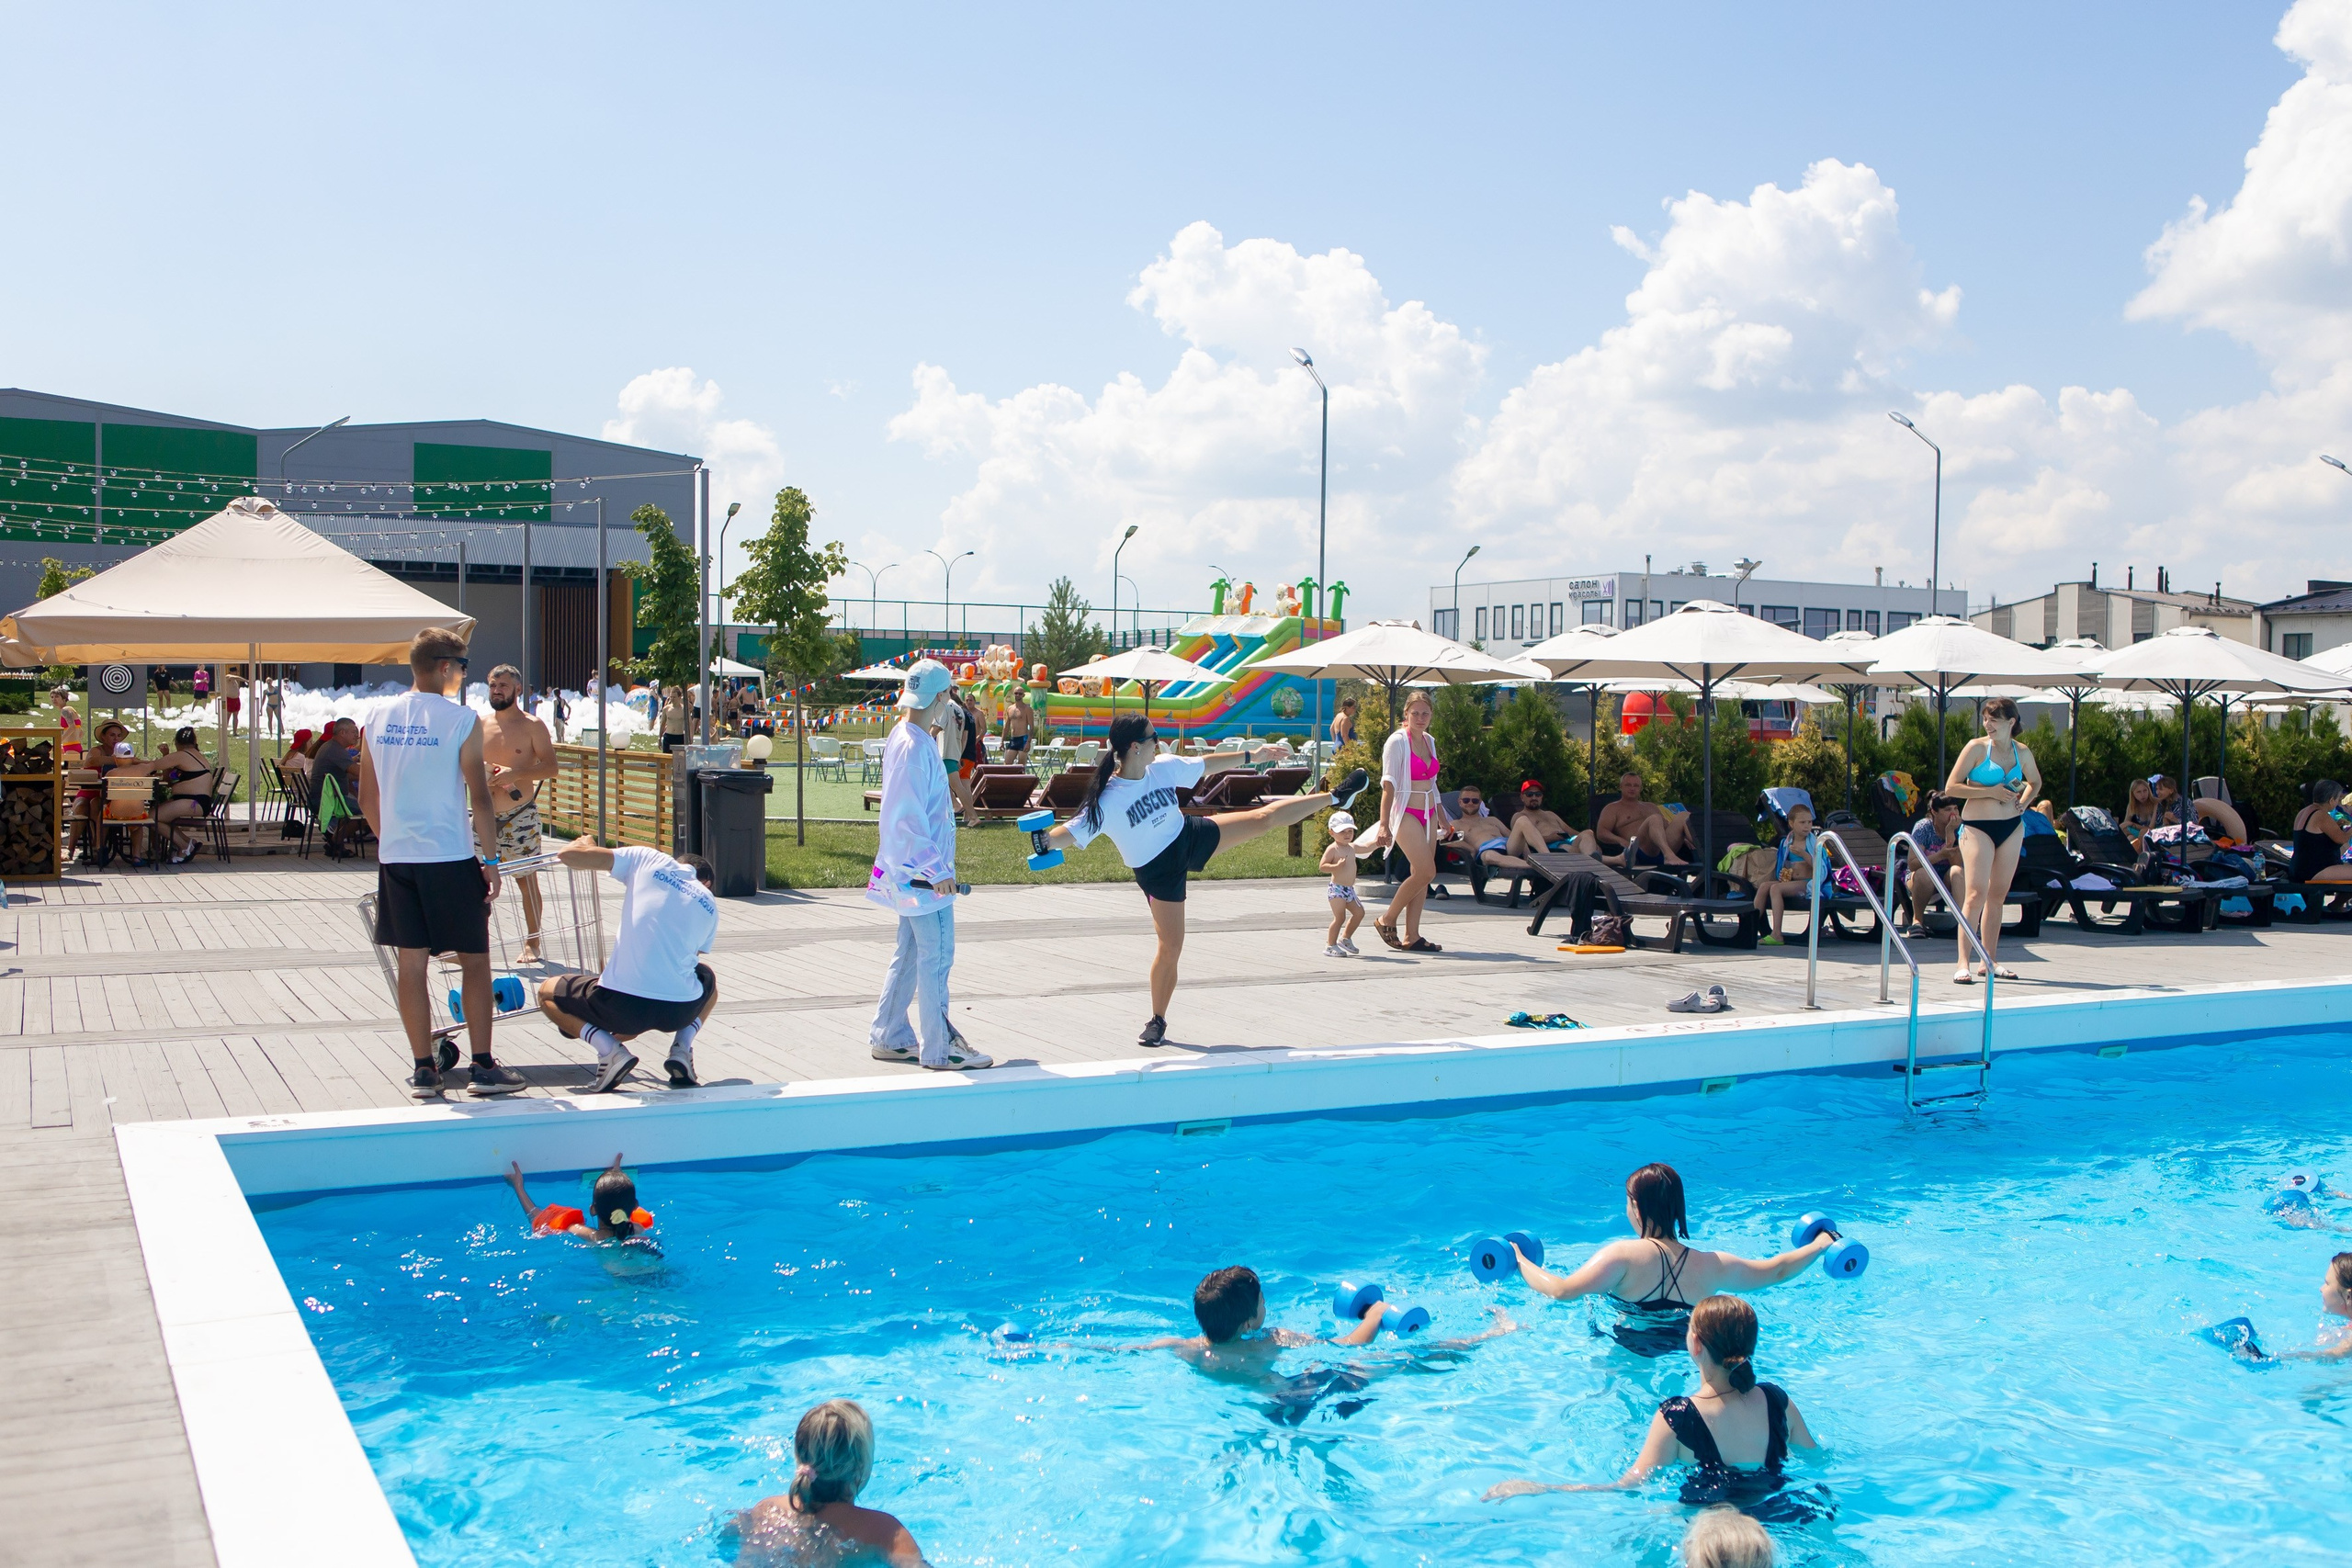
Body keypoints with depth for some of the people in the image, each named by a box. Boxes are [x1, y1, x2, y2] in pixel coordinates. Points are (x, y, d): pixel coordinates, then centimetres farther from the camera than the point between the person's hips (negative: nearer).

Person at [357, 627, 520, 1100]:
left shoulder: (378, 718, 5)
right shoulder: (461, 719, -10)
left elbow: (367, 799, 10)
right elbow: (479, 796, -11)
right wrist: (490, 858, -4)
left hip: (395, 858, 5)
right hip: (451, 857, -5)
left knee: (411, 961, 8)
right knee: (475, 959, 6)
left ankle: (424, 1068, 12)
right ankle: (482, 1066, 7)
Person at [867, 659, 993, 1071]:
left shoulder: (903, 737, 10)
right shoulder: (915, 747, -20)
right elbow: (908, 817, -23)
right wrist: (936, 870, -22)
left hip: (912, 870, 10)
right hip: (922, 871, -10)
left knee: (909, 955, 16)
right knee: (936, 957, -3)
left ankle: (889, 1038, 24)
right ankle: (939, 1049, 4)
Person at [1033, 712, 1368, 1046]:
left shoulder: (1164, 767, -12)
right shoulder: (1106, 800, -28)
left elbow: (1206, 765, 5)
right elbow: (1068, 835, -31)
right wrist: (1045, 837, -54)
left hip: (1192, 836, 5)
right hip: (1157, 870, -5)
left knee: (1265, 817, 11)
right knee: (1171, 945, -5)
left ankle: (1334, 797, 33)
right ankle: (1158, 1021, 15)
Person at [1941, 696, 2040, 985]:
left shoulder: (2022, 752, 7)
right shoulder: (1976, 748, -6)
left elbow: (2035, 782, 27)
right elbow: (1951, 787, -9)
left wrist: (2023, 801, 7)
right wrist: (1991, 792, -15)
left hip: (2012, 828, 5)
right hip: (1978, 826, -5)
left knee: (1998, 896, 9)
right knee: (1976, 894, -13)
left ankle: (1990, 962, 17)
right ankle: (1964, 964, -15)